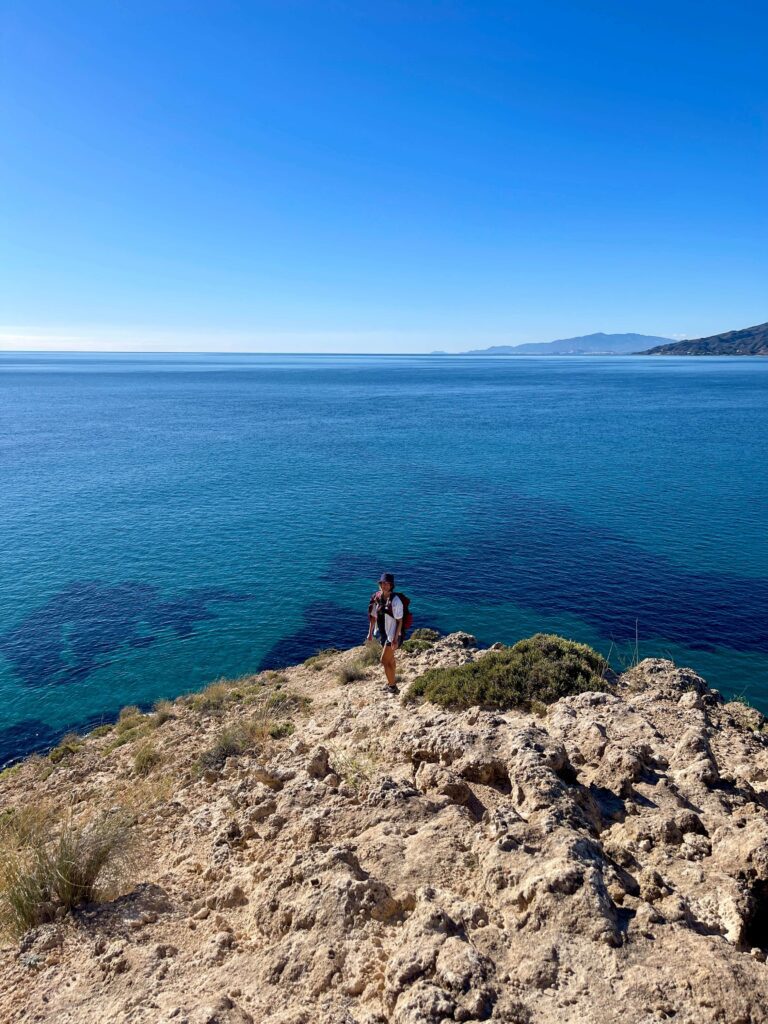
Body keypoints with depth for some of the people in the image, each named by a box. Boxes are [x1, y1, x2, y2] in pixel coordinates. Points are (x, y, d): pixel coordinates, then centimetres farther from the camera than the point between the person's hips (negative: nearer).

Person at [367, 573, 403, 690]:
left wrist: (395, 639, -19)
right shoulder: (377, 598, -4)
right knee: (390, 660, 20)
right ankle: (391, 683, 35)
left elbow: (400, 621, -18)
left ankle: (392, 686, 11)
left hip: (392, 635, -6)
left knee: (384, 661, -4)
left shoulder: (395, 601, -22)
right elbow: (373, 616, 6)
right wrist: (370, 633, 8)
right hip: (382, 633, 6)